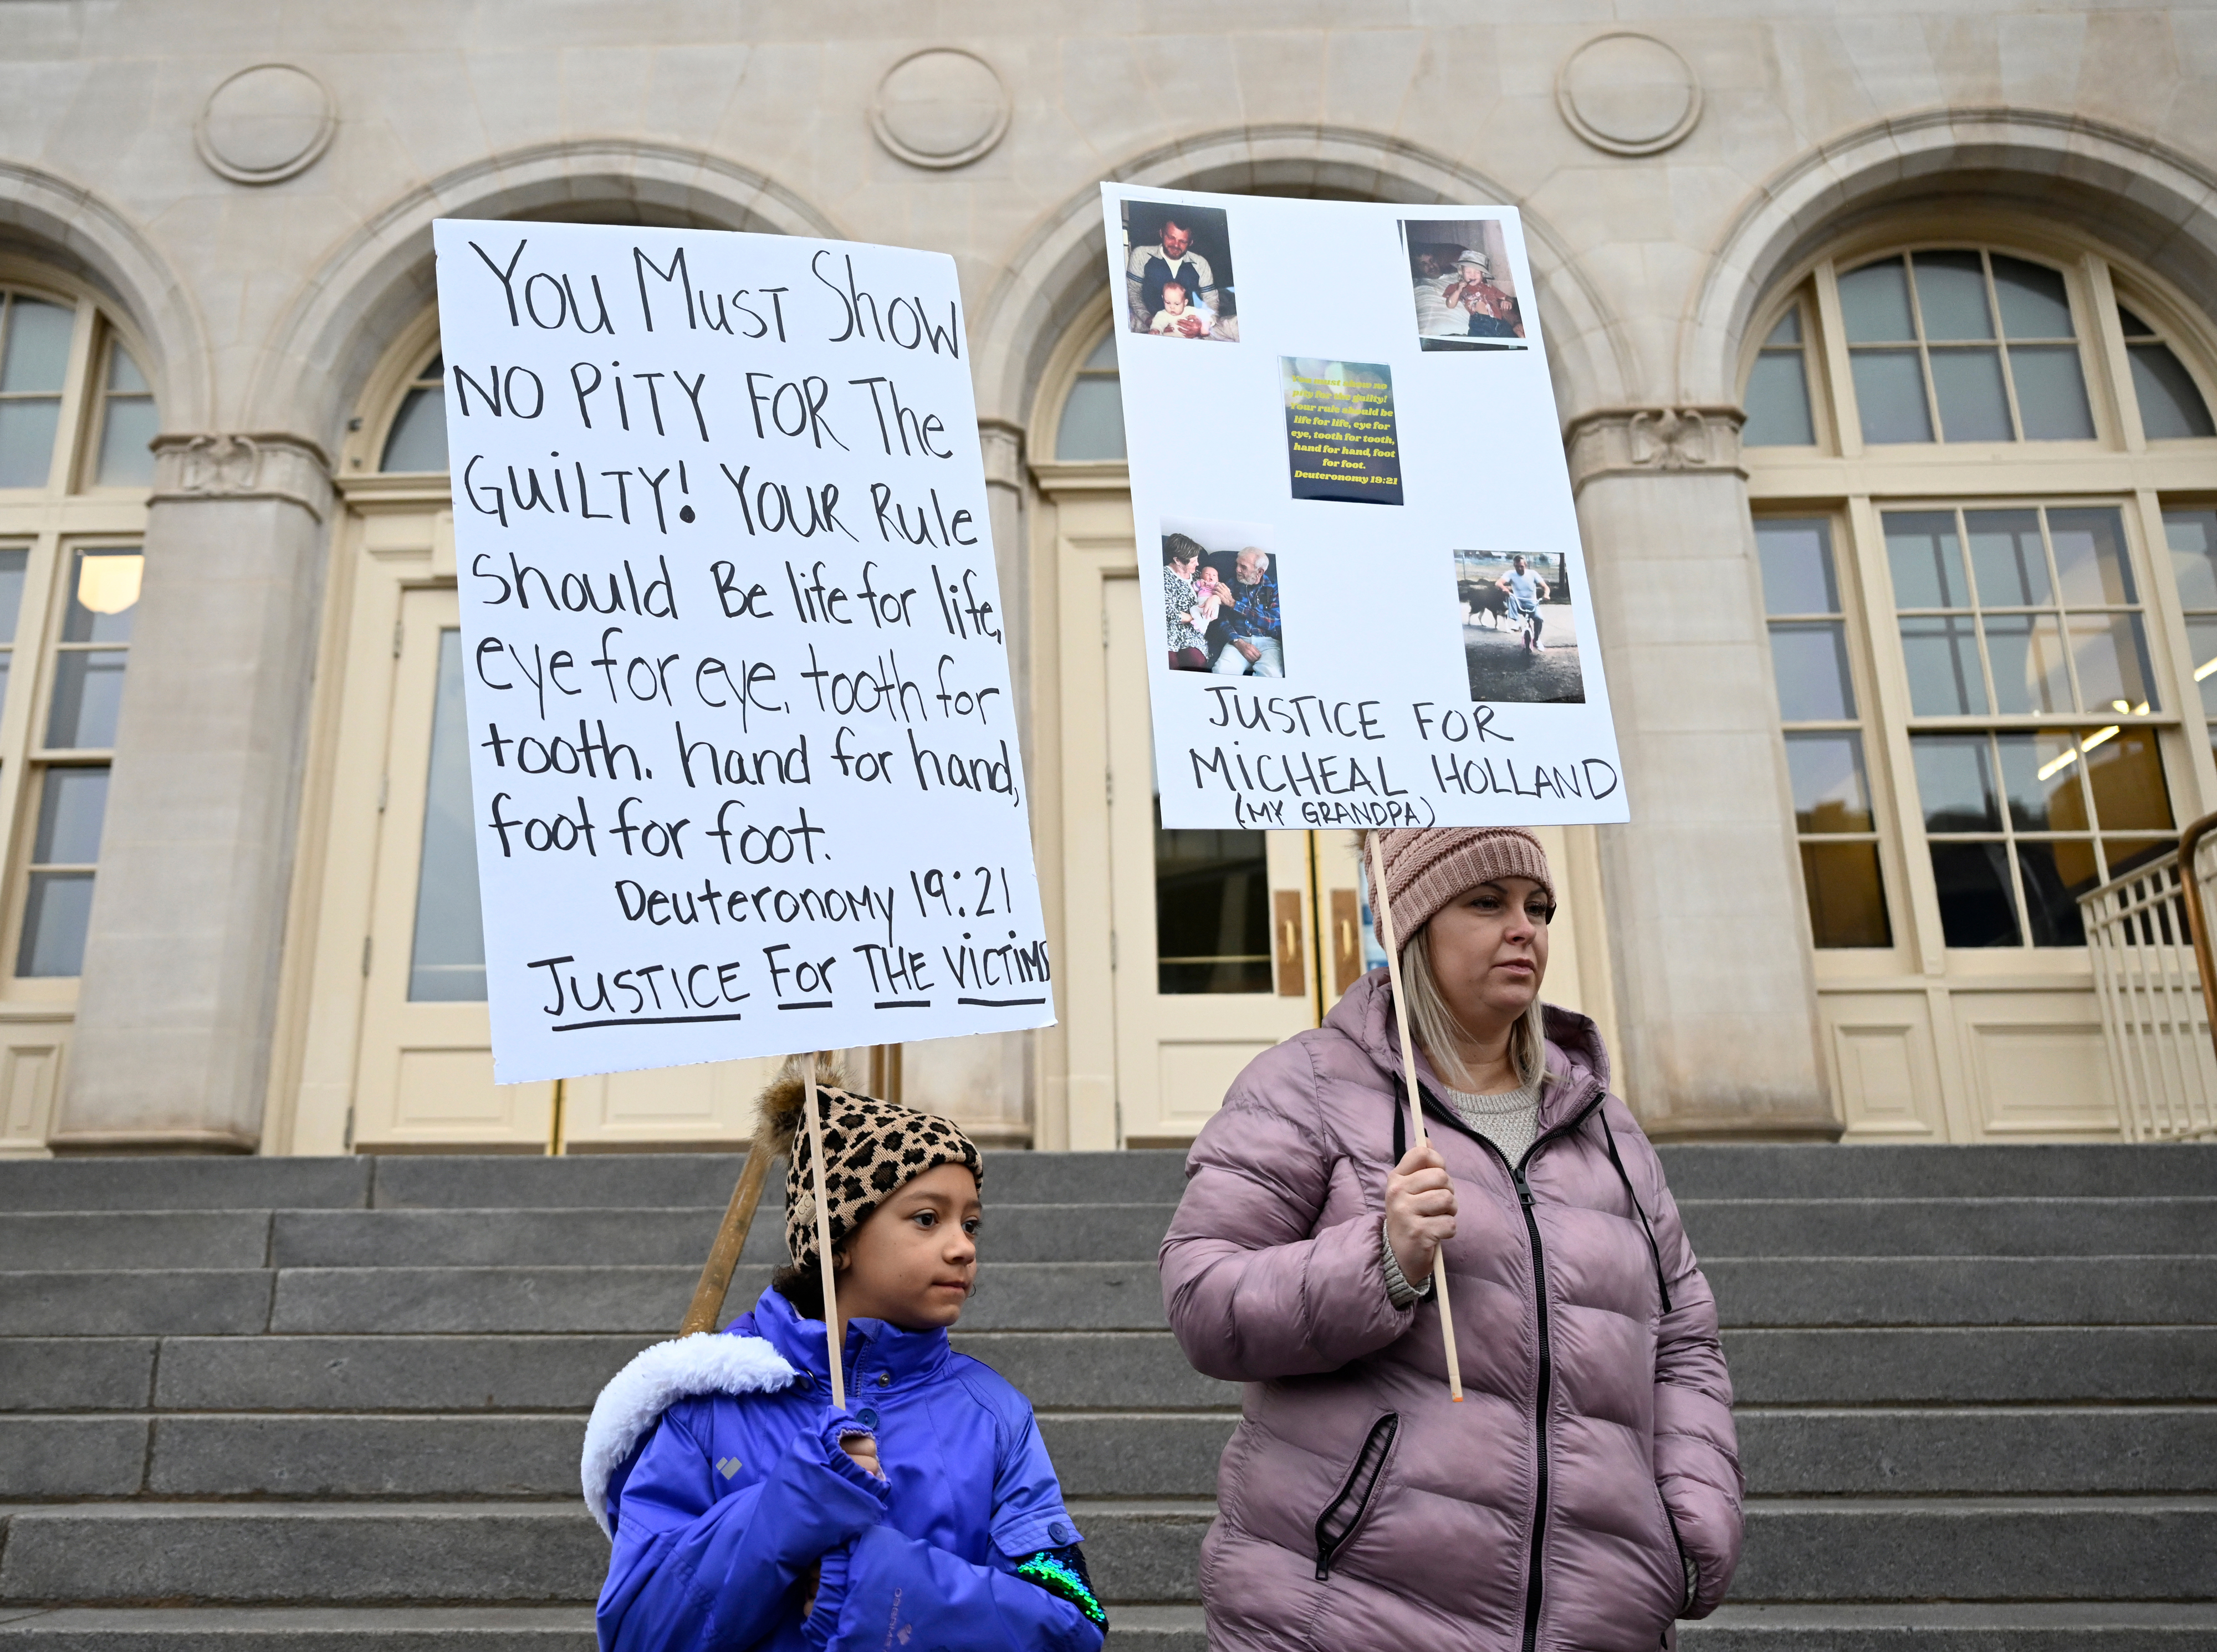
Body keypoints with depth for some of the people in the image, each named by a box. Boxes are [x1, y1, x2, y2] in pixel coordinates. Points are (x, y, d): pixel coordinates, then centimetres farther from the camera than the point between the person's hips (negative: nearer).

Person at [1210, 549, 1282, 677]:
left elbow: (1274, 623, -9)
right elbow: (1223, 619, 7)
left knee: (1270, 673, -36)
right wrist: (1238, 643, -14)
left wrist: (1234, 604, -10)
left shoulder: (1274, 587, 6)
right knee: (1221, 670, -33)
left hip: (1269, 642, -1)